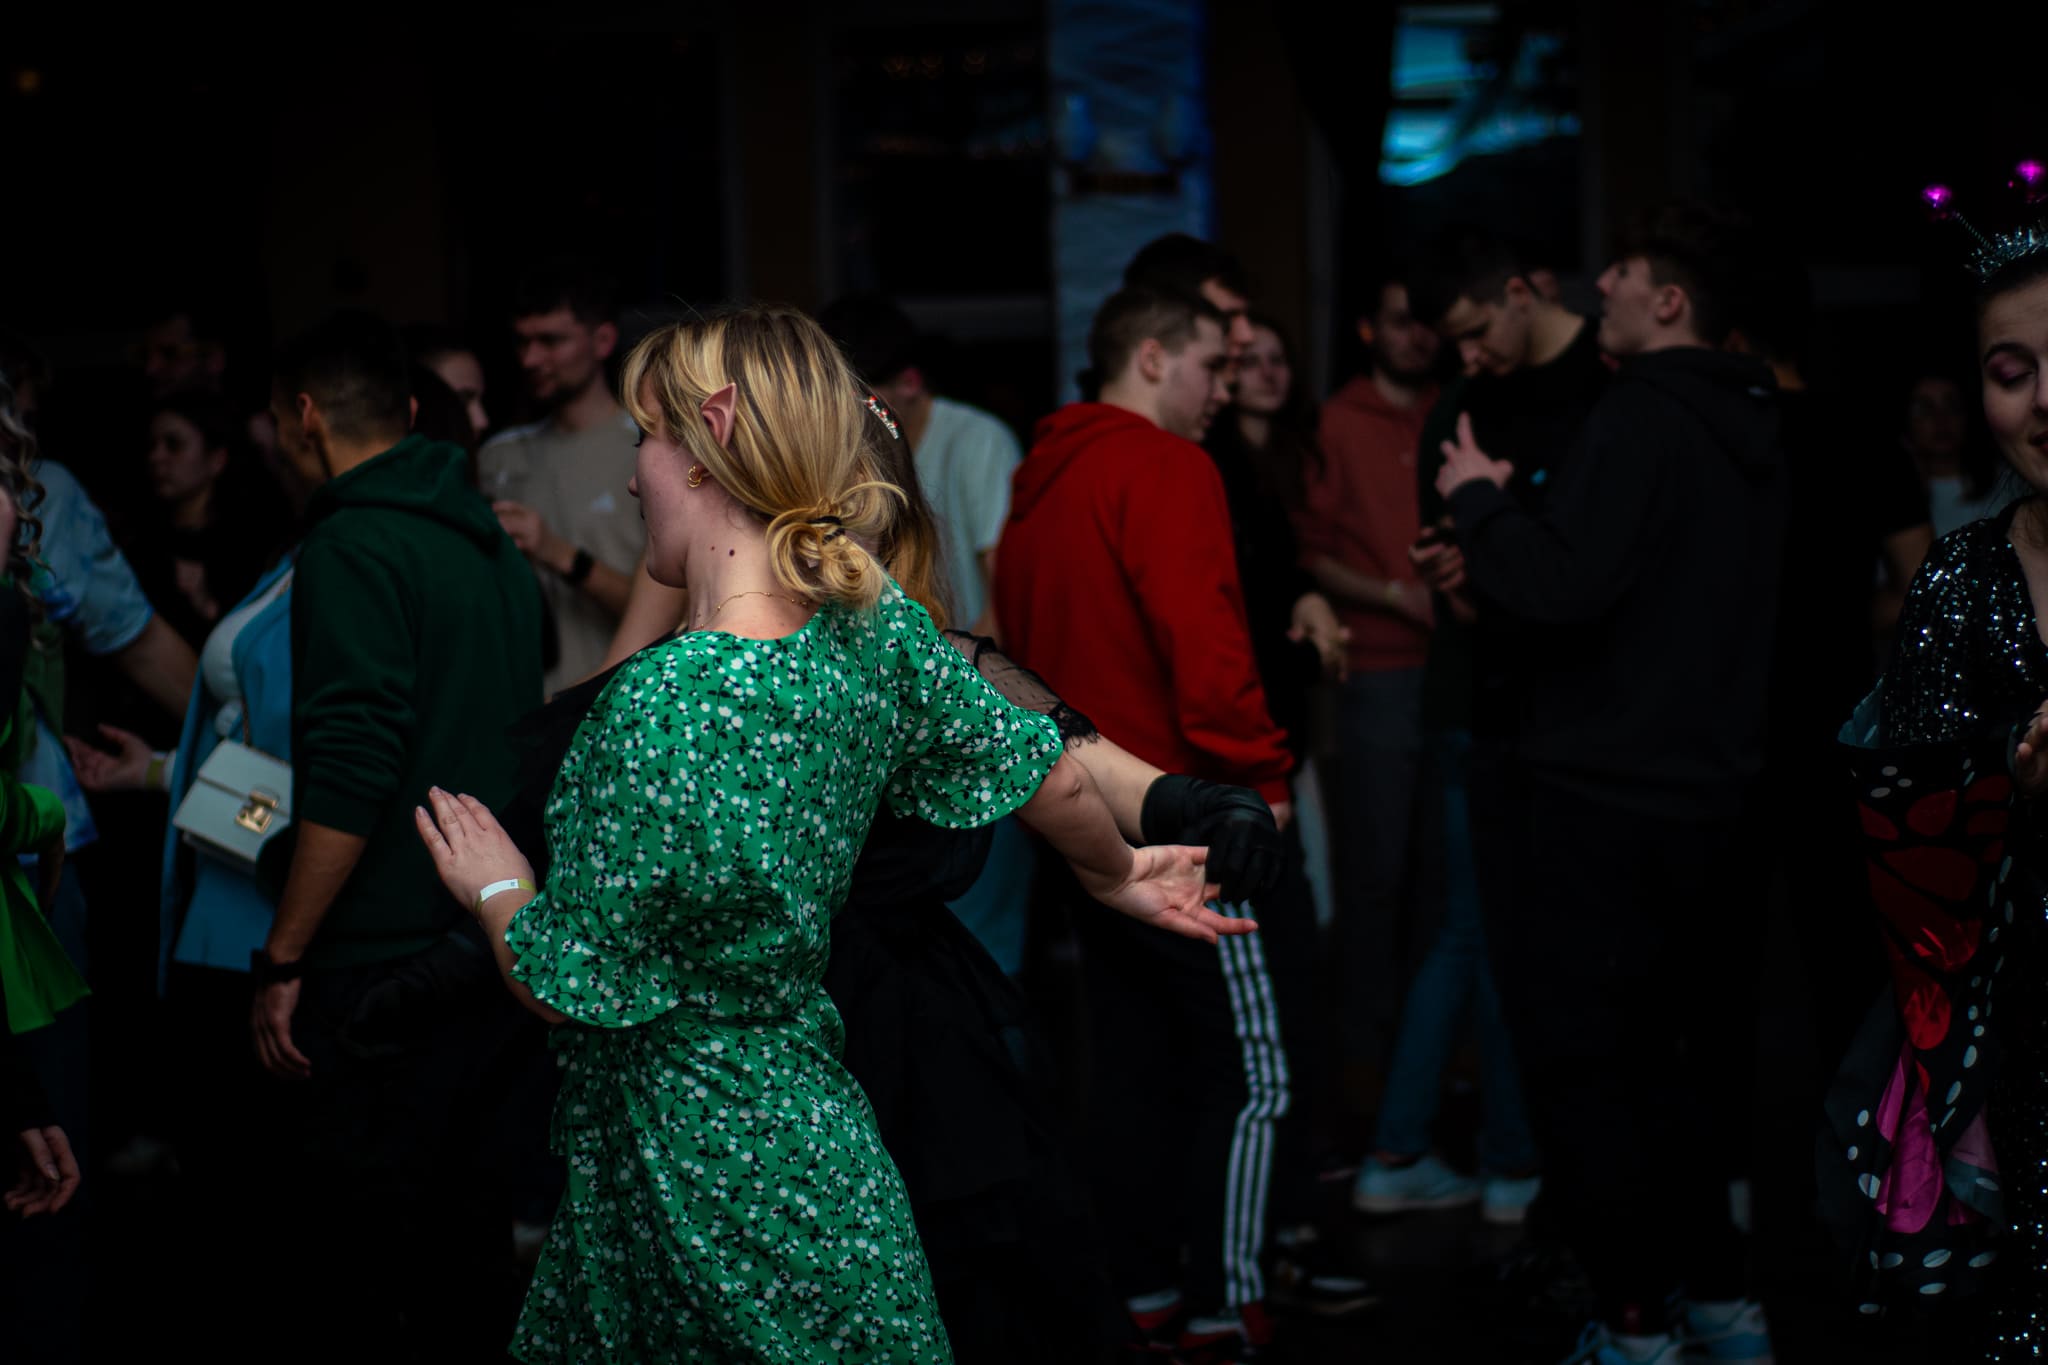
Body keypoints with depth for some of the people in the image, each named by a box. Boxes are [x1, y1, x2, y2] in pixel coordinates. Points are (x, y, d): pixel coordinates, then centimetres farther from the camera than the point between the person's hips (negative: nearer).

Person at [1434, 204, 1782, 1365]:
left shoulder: (1644, 418, -16)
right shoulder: (1753, 435, 14)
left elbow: (1565, 586, -24)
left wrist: (1478, 498, -8)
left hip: (1610, 798, -9)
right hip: (1708, 789, 9)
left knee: (1576, 1053, -1)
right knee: (1662, 1051, 18)